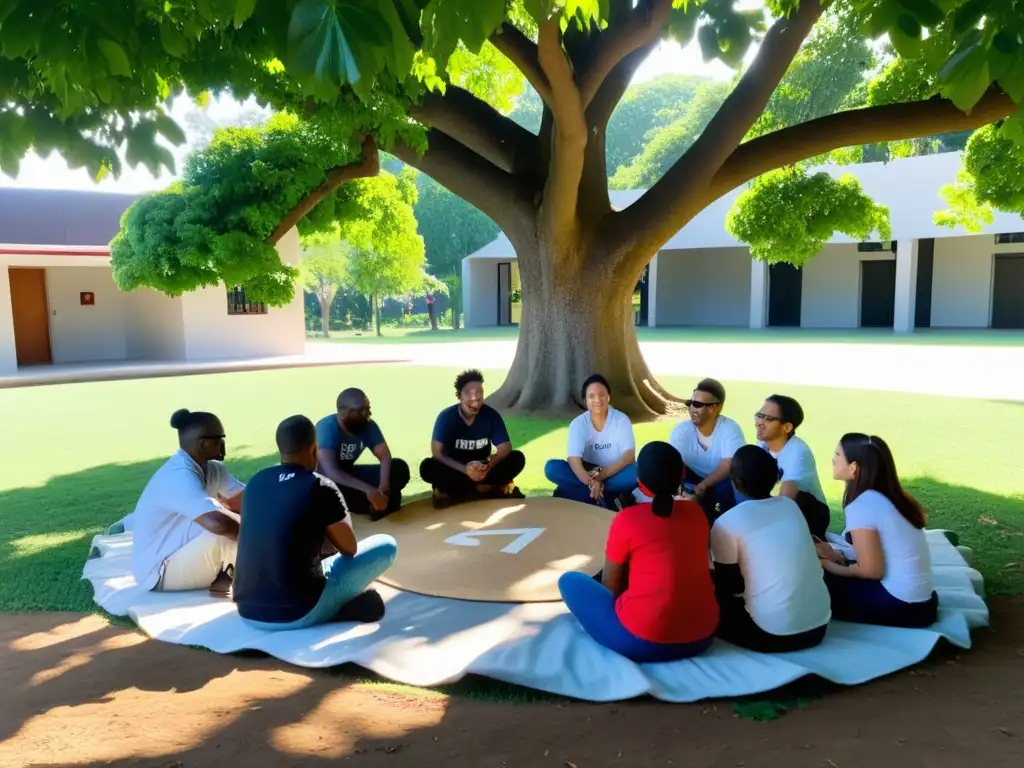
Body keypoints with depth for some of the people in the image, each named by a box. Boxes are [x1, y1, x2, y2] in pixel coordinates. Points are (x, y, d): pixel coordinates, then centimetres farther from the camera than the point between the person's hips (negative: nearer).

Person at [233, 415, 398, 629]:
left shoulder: (257, 481, 7)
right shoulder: (321, 488, -11)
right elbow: (349, 548, 3)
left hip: (248, 611, 6)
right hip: (297, 612, -6)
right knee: (386, 545, 6)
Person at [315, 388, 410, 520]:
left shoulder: (368, 425, -10)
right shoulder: (327, 427, -29)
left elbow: (385, 456, -14)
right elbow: (331, 472, -39)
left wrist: (384, 485, -34)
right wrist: (368, 490, -46)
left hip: (349, 473, 6)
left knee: (399, 468, -13)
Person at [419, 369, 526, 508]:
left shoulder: (491, 415, -12)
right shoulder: (446, 417, -17)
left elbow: (505, 448, -13)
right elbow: (437, 453, -22)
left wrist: (489, 464, -36)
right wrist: (465, 469, -38)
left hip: (483, 470, 3)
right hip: (456, 470, -2)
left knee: (517, 459, -22)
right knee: (428, 467, -31)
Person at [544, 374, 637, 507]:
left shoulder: (621, 420, -9)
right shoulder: (578, 423, -8)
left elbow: (629, 456, -18)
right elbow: (574, 459, -21)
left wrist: (600, 475, -30)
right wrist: (591, 482, -40)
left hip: (615, 475, -1)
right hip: (587, 474, 1)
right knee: (552, 468, -25)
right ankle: (608, 499, -27)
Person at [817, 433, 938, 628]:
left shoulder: (860, 507, -20)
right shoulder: (888, 497, 6)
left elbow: (871, 570, -17)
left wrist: (829, 565, -3)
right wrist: (838, 557, 7)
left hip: (899, 606, -8)